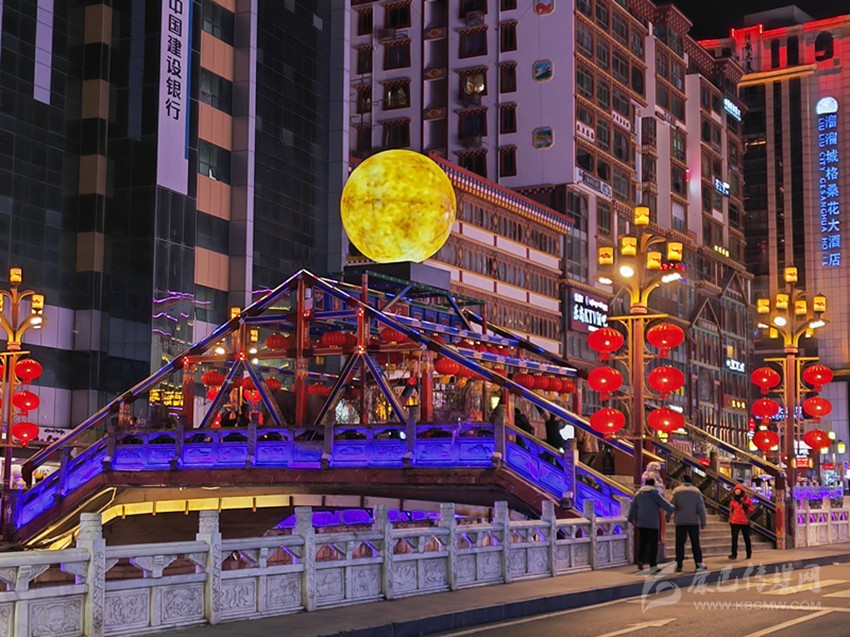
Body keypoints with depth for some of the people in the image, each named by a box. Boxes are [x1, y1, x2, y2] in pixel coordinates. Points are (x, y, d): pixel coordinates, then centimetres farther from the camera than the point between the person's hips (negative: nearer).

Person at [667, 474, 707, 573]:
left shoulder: (676, 491, -1)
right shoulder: (696, 491, 2)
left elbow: (672, 505, -4)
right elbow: (701, 508, 1)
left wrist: (668, 517, 10)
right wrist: (703, 521, 6)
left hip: (680, 522, -1)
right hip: (693, 521, 1)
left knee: (680, 543, 3)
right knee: (695, 543, 7)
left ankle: (679, 565, -1)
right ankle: (699, 564, 3)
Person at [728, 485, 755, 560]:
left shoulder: (747, 499, -1)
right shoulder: (732, 500, 3)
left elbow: (752, 509, 0)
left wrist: (746, 507, -17)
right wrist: (730, 519, 13)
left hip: (745, 522, 0)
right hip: (735, 522, 0)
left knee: (746, 538, 11)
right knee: (734, 538, -9)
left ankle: (749, 553, 23)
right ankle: (734, 554, -9)